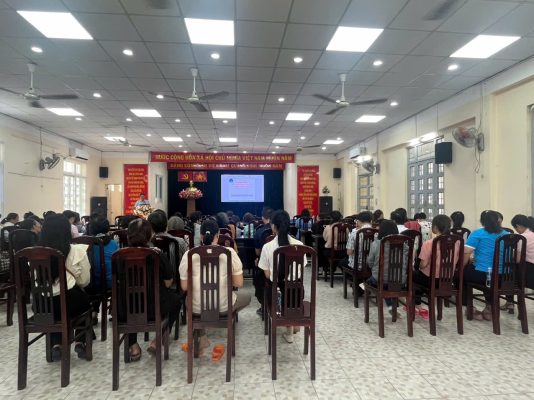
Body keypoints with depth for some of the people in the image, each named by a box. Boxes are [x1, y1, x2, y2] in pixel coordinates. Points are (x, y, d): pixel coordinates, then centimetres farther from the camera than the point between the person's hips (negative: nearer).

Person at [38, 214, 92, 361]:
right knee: (85, 300, 31)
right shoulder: (77, 250, -10)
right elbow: (84, 281, -2)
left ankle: (56, 345, 25)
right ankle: (80, 342, 27)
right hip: (69, 303, -3)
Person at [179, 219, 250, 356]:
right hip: (223, 306, 0)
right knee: (246, 296, 31)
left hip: (196, 308, 0)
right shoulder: (229, 252, -11)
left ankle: (202, 337, 24)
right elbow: (238, 284, -9)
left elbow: (184, 287, -3)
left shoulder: (188, 254, -8)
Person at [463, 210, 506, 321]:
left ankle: (470, 308, 17)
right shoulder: (505, 234, 11)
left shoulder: (477, 233, -6)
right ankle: (490, 307, 30)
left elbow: (466, 252, -15)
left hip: (482, 274, -5)